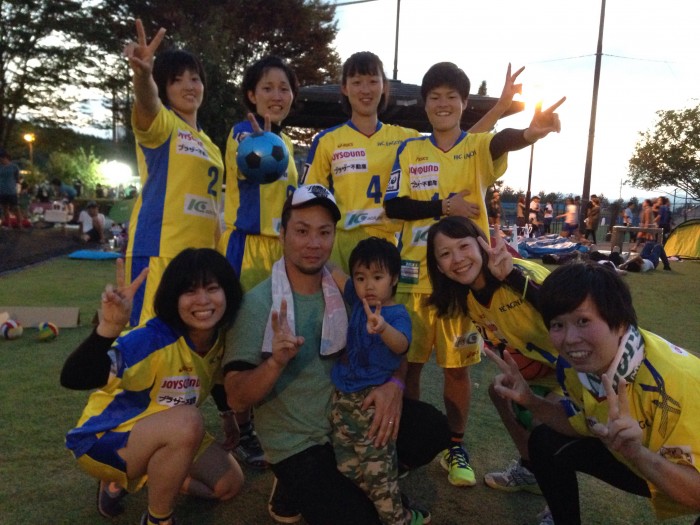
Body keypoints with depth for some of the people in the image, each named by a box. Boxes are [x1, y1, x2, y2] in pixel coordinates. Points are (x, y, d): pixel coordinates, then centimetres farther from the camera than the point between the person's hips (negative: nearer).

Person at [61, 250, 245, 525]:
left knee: (229, 484, 4)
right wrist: (109, 327, -60)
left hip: (168, 436, 7)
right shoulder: (153, 340, -34)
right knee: (188, 421, -34)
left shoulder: (221, 337, -12)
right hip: (103, 440, -7)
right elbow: (73, 379, -46)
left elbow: (220, 383, 9)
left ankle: (120, 484, 20)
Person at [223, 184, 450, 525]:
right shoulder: (255, 304, -16)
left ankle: (352, 479, 12)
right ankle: (294, 493, 13)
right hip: (296, 444, -5)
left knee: (432, 428, -8)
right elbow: (236, 399, -18)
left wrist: (393, 384, -19)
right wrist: (275, 363, -38)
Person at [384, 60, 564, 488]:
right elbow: (393, 205, -1)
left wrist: (529, 133, -47)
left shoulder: (479, 146, 1)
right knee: (408, 360, 9)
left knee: (458, 365, 8)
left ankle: (456, 447, 27)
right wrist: (441, 206, -16)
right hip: (416, 272, 1)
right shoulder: (409, 150, 5)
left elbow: (501, 140, -23)